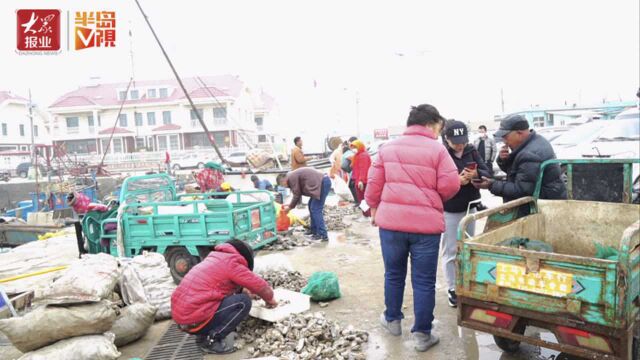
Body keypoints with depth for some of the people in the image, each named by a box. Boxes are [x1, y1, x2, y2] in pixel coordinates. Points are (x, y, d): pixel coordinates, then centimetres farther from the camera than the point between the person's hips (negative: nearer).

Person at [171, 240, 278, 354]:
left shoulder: (216, 257, 16)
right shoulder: (232, 263, -9)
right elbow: (261, 286, -5)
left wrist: (243, 291, 28)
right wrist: (269, 299, 14)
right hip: (195, 320, -9)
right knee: (243, 302, -8)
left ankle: (203, 335, 15)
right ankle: (211, 341, -4)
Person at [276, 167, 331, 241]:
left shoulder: (292, 178, -10)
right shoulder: (294, 176, 20)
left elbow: (297, 195, -7)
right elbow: (298, 194, 25)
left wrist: (290, 207, 5)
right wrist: (290, 205, 25)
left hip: (323, 183, -11)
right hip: (324, 182, 11)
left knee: (315, 209, -9)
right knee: (312, 206, 20)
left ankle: (323, 235, -9)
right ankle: (314, 230, 28)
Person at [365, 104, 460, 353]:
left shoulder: (388, 147, 7)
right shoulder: (437, 149, -3)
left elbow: (374, 183, 6)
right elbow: (450, 185, -8)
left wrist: (373, 207, 21)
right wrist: (436, 200, 13)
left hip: (391, 220, 3)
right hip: (426, 223, -3)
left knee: (393, 274, 19)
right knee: (424, 281, 8)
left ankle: (392, 319, 35)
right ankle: (422, 334, 18)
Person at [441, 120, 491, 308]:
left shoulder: (472, 151, 1)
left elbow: (487, 173, -2)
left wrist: (476, 174, -24)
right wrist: (457, 181, -33)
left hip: (469, 209, 5)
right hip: (449, 211, -5)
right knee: (450, 252, 4)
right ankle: (452, 289, 17)